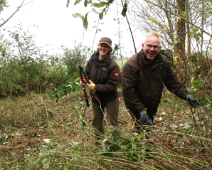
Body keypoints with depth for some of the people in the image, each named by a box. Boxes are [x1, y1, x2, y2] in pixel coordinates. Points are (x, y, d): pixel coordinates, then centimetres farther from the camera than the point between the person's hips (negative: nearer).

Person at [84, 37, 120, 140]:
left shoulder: (113, 65, -19)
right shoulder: (91, 61, -6)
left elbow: (112, 85, -21)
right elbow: (86, 75, 9)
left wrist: (96, 87, -25)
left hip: (110, 99, -5)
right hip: (96, 97, 5)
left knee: (113, 123, 4)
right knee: (97, 123, 19)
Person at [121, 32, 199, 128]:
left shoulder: (163, 62, -2)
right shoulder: (131, 65, -22)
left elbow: (172, 82, 6)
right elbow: (128, 90, -25)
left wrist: (185, 95, -9)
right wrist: (141, 110, -29)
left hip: (152, 108, 6)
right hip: (137, 108, -6)